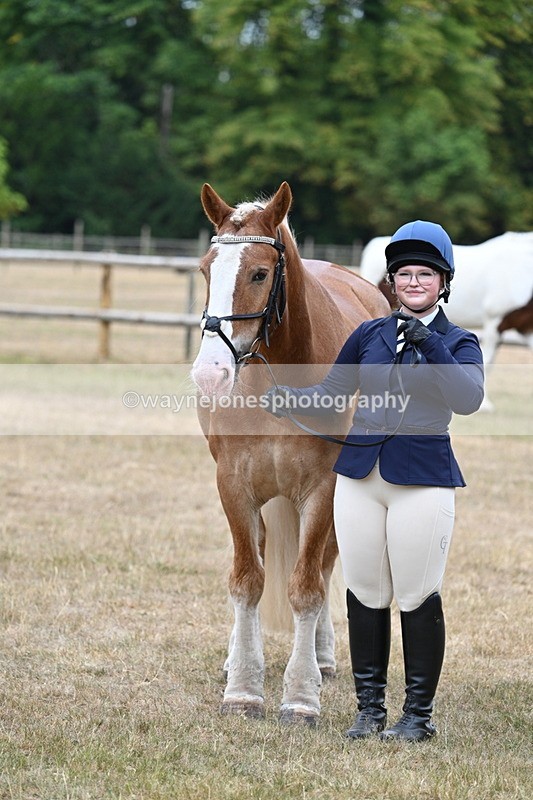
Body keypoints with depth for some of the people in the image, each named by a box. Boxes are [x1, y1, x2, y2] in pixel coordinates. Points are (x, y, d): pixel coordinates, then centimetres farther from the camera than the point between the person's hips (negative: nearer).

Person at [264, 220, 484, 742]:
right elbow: (330, 395, 14)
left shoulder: (458, 343, 1)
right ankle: (369, 708, 17)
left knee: (417, 598, -1)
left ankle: (419, 713, 9)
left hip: (422, 480, -4)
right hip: (360, 477, 4)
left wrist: (431, 346, -27)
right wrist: (287, 401, -5)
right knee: (365, 595, 7)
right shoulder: (369, 336, 10)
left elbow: (467, 399, -17)